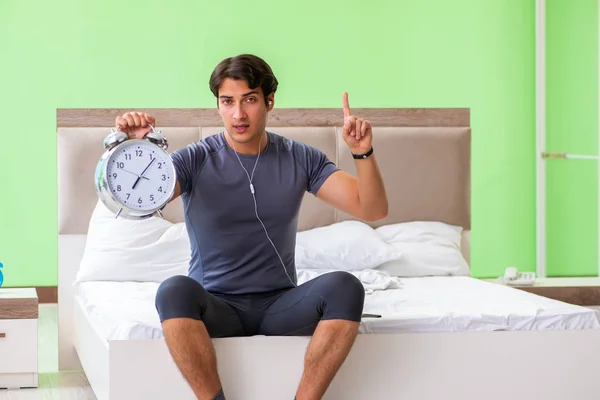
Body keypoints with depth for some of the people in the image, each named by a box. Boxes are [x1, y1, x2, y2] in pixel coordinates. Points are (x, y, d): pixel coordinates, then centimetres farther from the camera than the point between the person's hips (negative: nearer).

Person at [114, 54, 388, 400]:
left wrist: (363, 152, -21)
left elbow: (373, 210, -4)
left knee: (345, 287, -28)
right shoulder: (196, 160, -3)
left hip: (280, 305, 2)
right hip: (216, 307, -1)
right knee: (175, 290, -35)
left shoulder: (300, 159, 2)